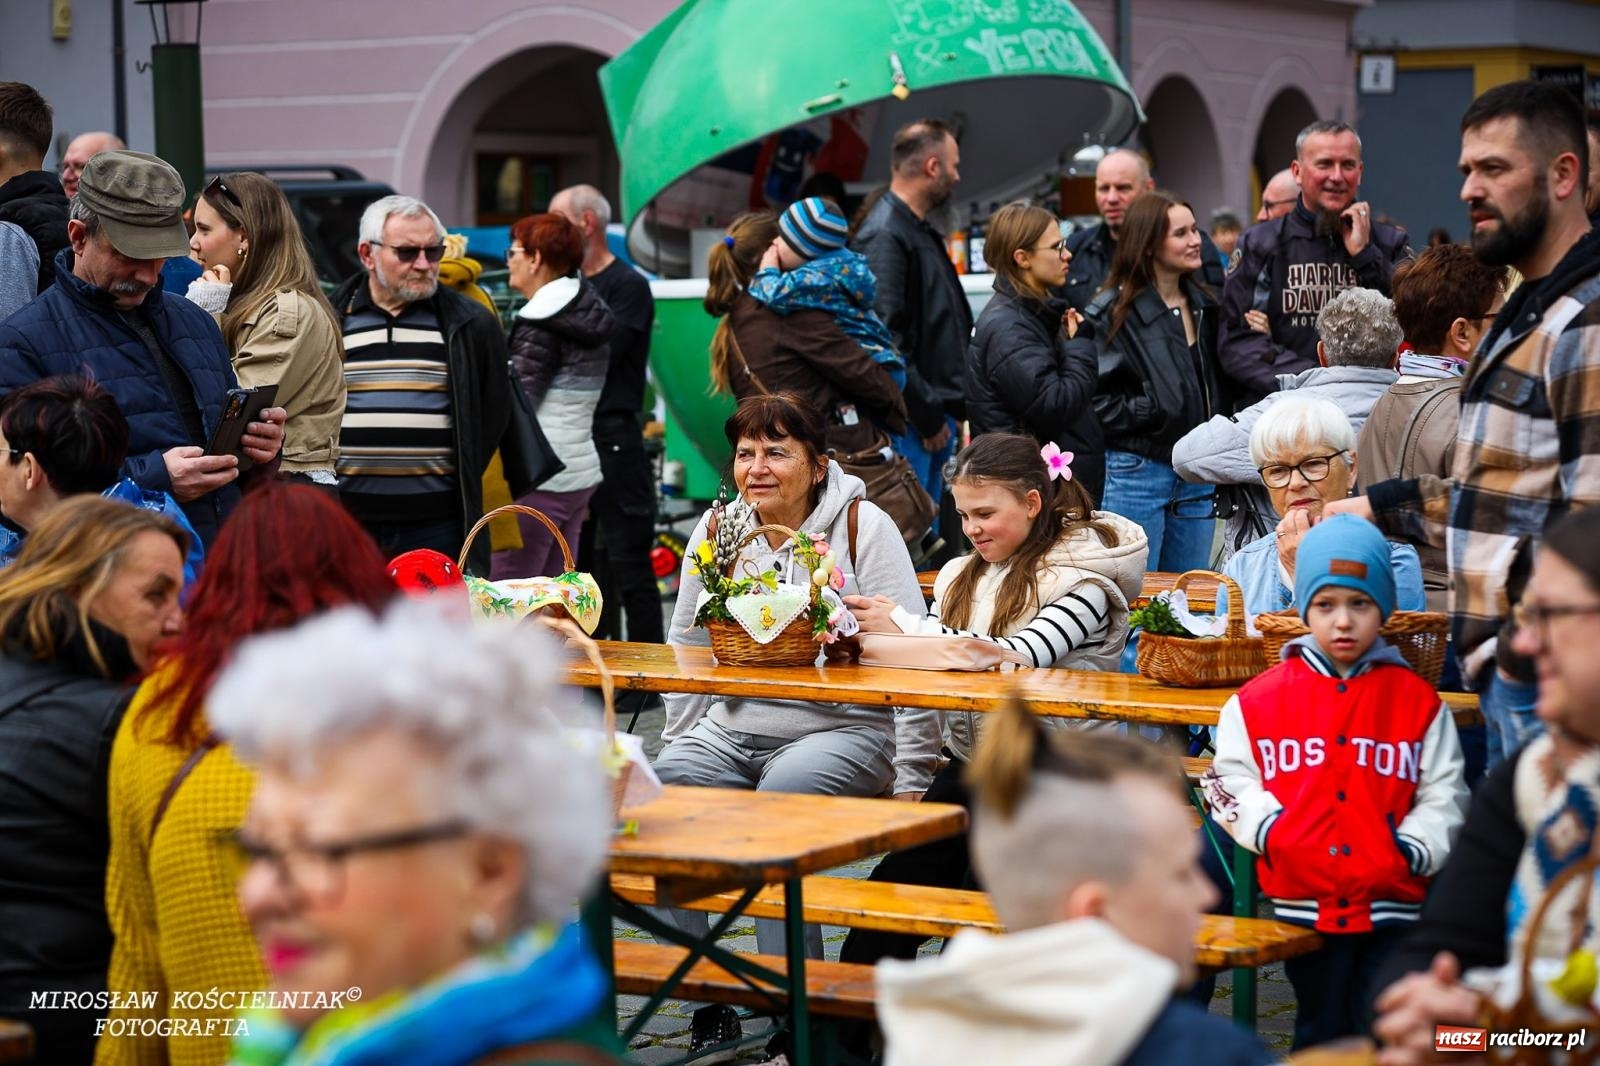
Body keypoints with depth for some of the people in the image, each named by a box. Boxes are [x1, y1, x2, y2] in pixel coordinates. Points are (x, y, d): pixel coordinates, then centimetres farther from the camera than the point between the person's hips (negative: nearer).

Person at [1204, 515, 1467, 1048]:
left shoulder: (1418, 701, 5)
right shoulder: (1260, 699, 4)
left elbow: (1444, 793, 7)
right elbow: (1229, 779, 6)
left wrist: (1412, 850, -8)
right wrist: (1270, 829, -9)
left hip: (1392, 900, 0)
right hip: (1304, 900, 0)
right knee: (1323, 1028, 10)